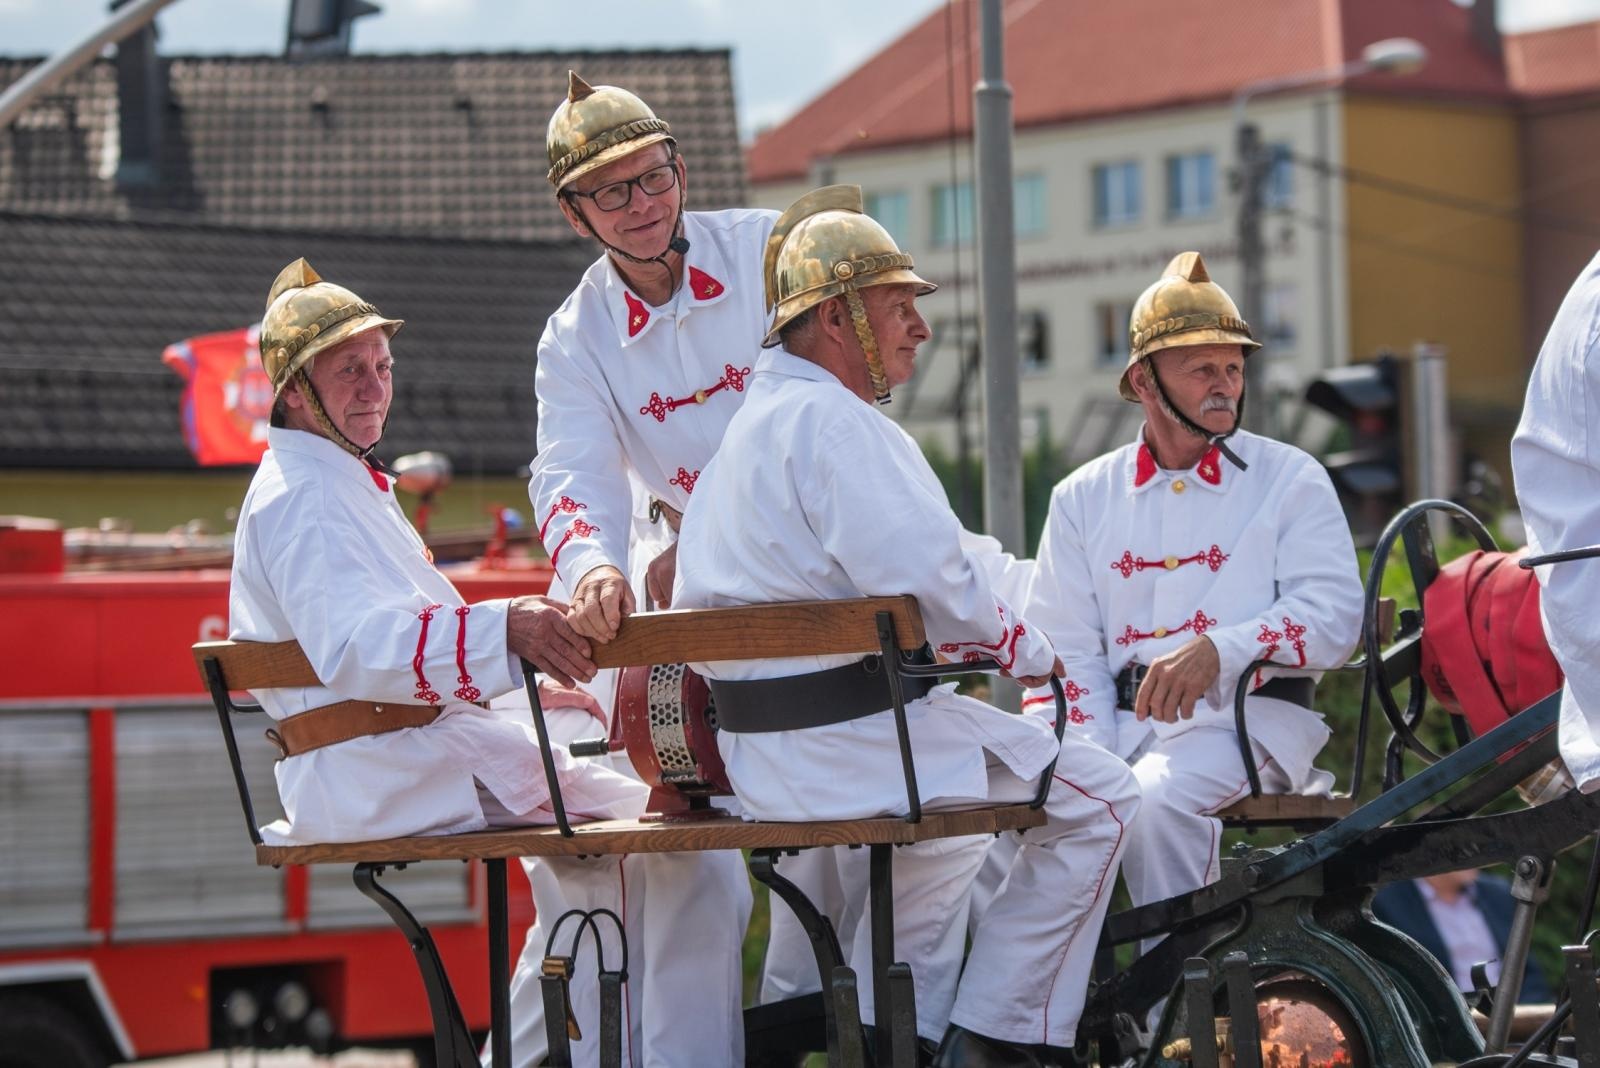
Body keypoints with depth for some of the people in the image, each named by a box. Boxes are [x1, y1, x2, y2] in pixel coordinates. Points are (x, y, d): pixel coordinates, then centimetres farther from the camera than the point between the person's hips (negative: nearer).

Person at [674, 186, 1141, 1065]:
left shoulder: (749, 422, 18)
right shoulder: (828, 419, -15)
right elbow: (926, 574, -23)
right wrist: (1021, 647, -5)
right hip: (854, 742, -10)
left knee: (946, 830, 34)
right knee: (1098, 801, -2)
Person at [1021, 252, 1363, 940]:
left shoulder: (1290, 480, 10)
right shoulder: (1084, 498, 17)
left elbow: (1333, 615, -4)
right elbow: (1064, 649, 8)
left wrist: (1219, 650, -21)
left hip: (1246, 712, -3)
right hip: (1121, 717, 3)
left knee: (1156, 800, -34)